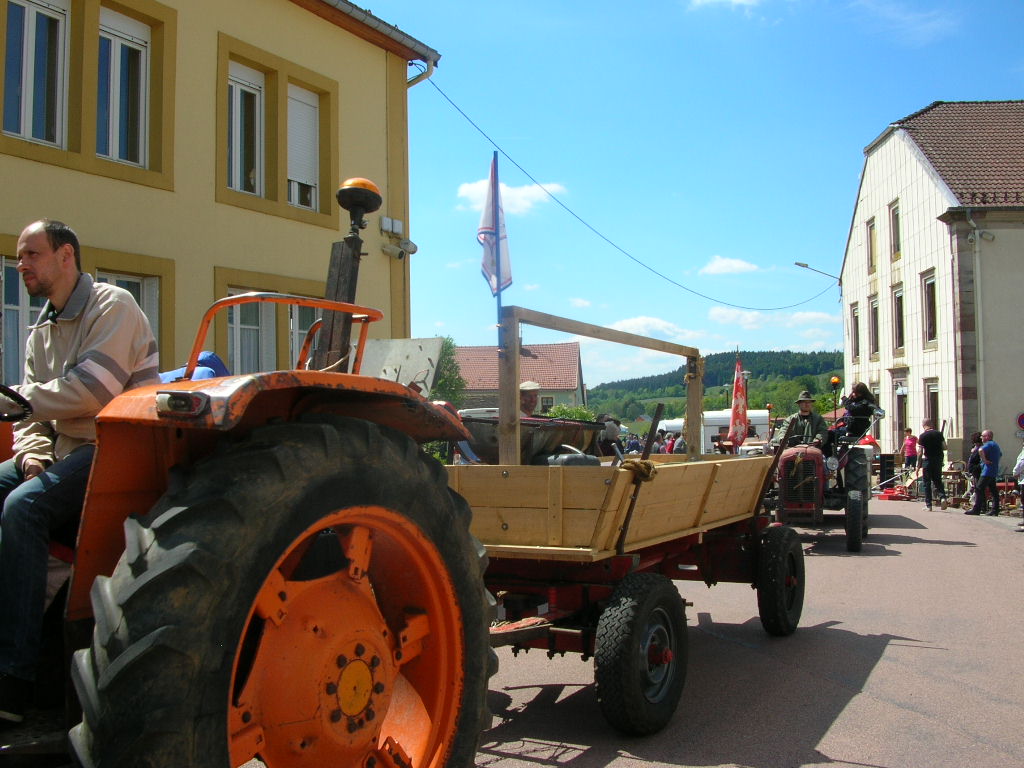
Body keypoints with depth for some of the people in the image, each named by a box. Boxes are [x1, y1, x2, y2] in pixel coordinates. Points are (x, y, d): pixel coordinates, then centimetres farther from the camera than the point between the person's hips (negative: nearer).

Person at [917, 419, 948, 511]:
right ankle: (942, 497, -9)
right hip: (938, 460, 3)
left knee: (927, 483, 4)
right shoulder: (939, 434, 1)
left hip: (927, 460, -3)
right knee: (938, 481, 15)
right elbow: (944, 447, 3)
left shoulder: (922, 436, -8)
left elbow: (920, 452, -10)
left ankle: (928, 505, 5)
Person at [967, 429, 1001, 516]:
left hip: (987, 471, -10)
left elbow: (980, 450, -34)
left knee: (980, 489, -10)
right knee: (993, 490, 10)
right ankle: (995, 510, 11)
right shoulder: (995, 444, 19)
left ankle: (976, 509, -13)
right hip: (994, 471, 10)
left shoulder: (989, 444, -12)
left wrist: (984, 460, -24)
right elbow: (1000, 455, 37)